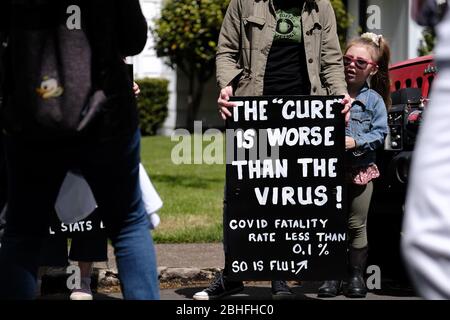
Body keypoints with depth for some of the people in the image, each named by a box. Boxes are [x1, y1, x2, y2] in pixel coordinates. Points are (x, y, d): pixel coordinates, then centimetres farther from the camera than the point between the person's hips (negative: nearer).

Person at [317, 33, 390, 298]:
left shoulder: (374, 100, -1)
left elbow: (380, 133, -5)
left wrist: (356, 142, -17)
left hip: (362, 169, -1)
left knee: (357, 224, 5)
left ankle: (357, 275, 14)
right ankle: (333, 276, 10)